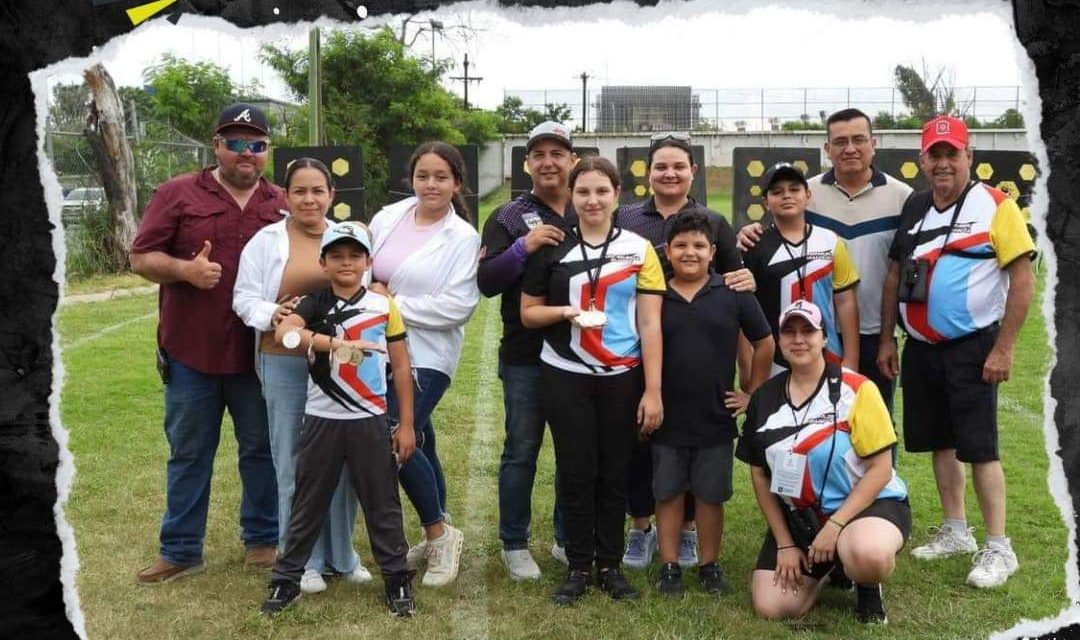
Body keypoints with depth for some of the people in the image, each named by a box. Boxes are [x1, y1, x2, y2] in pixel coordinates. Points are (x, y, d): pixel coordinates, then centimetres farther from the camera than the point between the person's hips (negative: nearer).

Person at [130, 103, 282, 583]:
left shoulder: (283, 205, 7)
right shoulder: (178, 194, 1)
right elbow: (141, 257, 0)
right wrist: (184, 269, -19)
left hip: (259, 354, 1)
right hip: (191, 351, -1)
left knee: (262, 450, 12)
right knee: (188, 454, 11)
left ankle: (263, 538, 28)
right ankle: (180, 551, 22)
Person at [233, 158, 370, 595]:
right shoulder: (266, 241, 3)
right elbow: (243, 297, 2)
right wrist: (271, 314, -17)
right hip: (285, 365, -1)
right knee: (294, 464, 4)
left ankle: (341, 552, 25)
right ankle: (303, 560, 17)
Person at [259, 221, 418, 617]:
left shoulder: (384, 306, 1)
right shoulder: (314, 304, 0)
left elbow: (400, 367, 3)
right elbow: (283, 334, -21)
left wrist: (406, 424, 2)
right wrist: (333, 342, -35)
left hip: (370, 422, 0)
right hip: (322, 420, 0)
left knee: (382, 504, 8)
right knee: (308, 503, 11)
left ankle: (397, 579, 20)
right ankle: (286, 579, 24)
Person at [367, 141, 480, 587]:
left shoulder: (464, 237, -8)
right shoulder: (388, 218, 5)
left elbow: (457, 306, -16)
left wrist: (395, 304, -14)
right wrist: (371, 290, -7)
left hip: (427, 357, -5)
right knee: (418, 441, 15)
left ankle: (439, 534, 6)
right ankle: (438, 538, 31)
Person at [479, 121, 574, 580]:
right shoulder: (509, 218, 1)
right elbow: (486, 281, -10)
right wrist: (523, 247, -22)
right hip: (526, 357, -2)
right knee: (522, 450, 6)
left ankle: (567, 539, 30)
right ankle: (514, 545, 21)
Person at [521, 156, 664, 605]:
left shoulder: (639, 249, 1)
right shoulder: (552, 249, 3)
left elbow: (650, 324, -1)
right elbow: (528, 313, 6)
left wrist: (653, 390, -7)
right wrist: (566, 311, -15)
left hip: (622, 379, 0)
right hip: (565, 379, 0)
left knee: (614, 474, 7)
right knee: (576, 473, 5)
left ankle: (610, 565, 21)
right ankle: (579, 567, 18)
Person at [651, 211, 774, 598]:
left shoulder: (733, 294, -3)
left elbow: (764, 344, 7)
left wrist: (752, 394, 6)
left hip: (716, 418, 0)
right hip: (667, 419, 0)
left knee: (711, 495, 11)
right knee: (668, 493, 10)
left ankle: (710, 565, 26)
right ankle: (669, 566, 23)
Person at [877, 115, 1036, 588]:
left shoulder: (995, 207, -10)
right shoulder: (913, 209, 8)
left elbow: (1023, 278, -13)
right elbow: (895, 276, 13)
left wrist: (1003, 349, -15)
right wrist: (886, 340, 9)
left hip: (972, 349, -6)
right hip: (920, 348, 6)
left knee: (979, 446, -4)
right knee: (939, 441, 14)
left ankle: (998, 548, 9)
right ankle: (955, 532, 28)